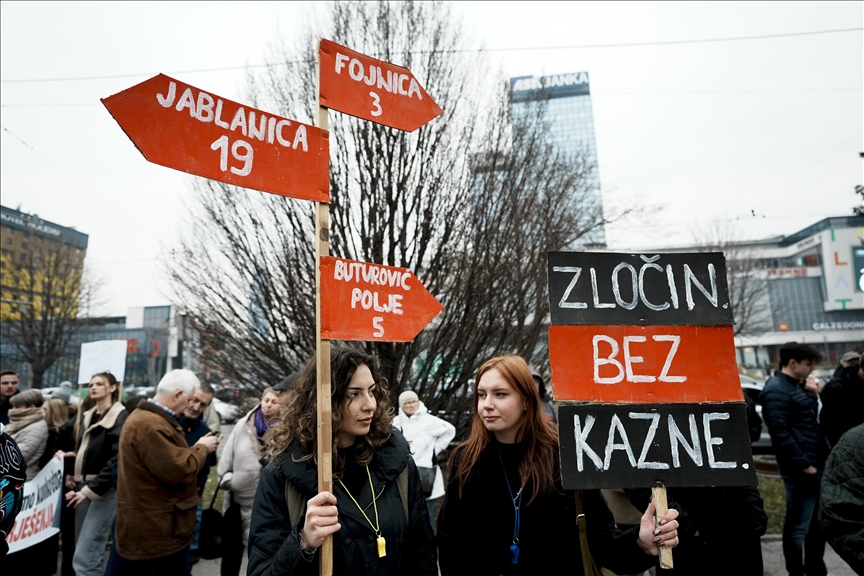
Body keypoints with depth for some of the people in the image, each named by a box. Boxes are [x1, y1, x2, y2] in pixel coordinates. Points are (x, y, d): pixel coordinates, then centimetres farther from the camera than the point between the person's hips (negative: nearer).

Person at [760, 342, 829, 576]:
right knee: (798, 524, 0)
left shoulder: (796, 386, 14)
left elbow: (810, 421, 19)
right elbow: (780, 432, -21)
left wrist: (812, 395, 6)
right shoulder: (776, 391, -16)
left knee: (817, 520, 20)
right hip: (800, 468, -10)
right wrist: (804, 464, -18)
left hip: (815, 463, 10)